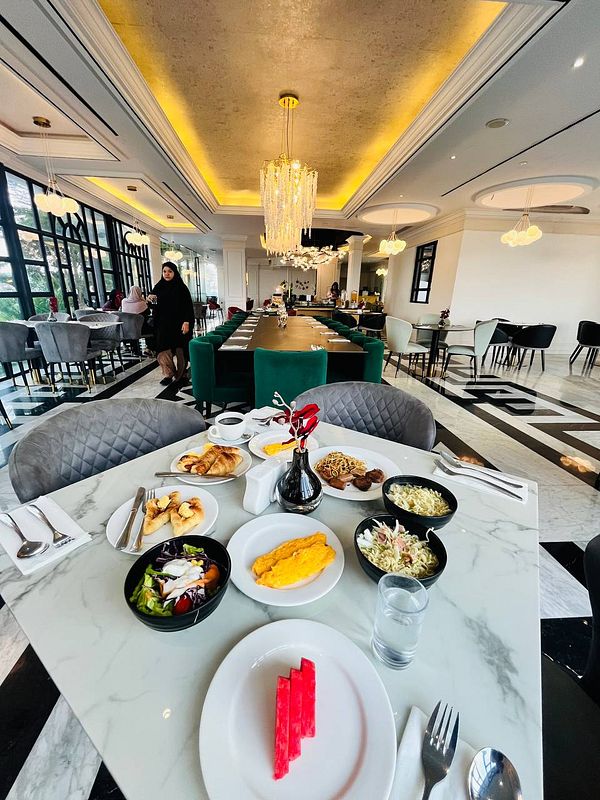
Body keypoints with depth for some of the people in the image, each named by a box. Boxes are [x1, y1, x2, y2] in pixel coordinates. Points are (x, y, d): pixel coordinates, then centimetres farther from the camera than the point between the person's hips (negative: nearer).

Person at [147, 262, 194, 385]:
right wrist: (150, 299, -9)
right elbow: (155, 306, 13)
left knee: (180, 349, 3)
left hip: (179, 323, -3)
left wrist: (186, 322, -18)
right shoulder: (159, 287, 8)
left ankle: (180, 374, 16)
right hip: (163, 324, 3)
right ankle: (168, 374, 0)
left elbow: (189, 306, -8)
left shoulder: (181, 287, -3)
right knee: (163, 349, -7)